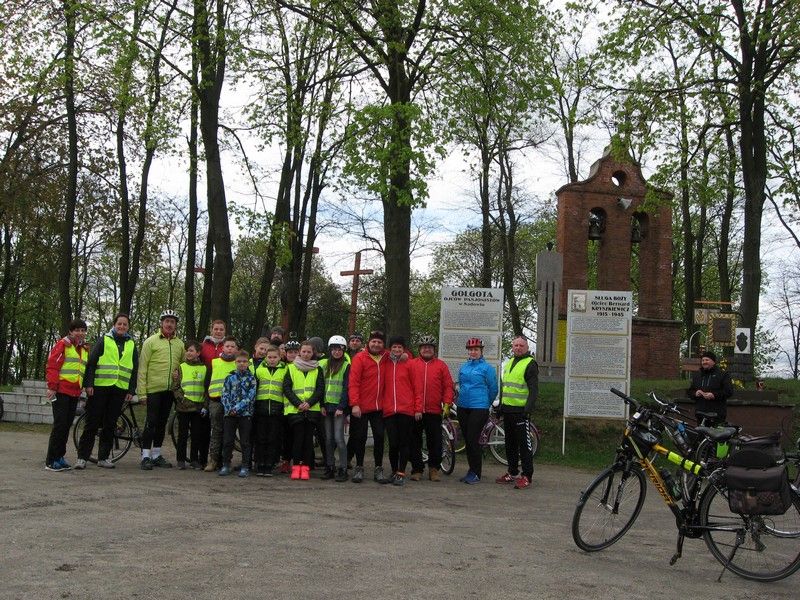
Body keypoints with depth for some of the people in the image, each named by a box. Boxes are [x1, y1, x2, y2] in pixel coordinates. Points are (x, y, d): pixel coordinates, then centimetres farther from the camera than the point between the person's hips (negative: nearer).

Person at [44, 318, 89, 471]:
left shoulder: (85, 349, 17)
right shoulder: (62, 345, -3)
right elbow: (52, 366, -9)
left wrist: (82, 388, 18)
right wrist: (52, 387, -14)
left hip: (75, 393, 7)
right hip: (61, 391, -7)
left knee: (67, 425, 8)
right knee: (60, 424, -8)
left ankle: (59, 457, 16)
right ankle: (51, 460, -4)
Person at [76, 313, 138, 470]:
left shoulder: (131, 345, 15)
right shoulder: (104, 340, 5)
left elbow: (135, 369, 15)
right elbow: (91, 363, 0)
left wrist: (131, 390, 7)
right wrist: (89, 384, -9)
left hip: (119, 390, 3)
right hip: (100, 388, -3)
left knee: (110, 425, 6)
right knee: (92, 424, -2)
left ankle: (103, 457, 13)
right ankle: (82, 457, 2)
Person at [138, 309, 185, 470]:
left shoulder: (179, 344, 10)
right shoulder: (151, 341, -3)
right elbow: (142, 368, -5)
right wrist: (142, 392, -10)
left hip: (170, 390, 5)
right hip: (153, 389, -4)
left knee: (162, 423, 11)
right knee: (151, 422, -5)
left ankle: (156, 455, 19)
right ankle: (146, 456, 1)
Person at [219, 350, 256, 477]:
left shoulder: (251, 379, 2)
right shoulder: (230, 378, 8)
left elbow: (251, 396, -8)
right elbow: (225, 395, 2)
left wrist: (238, 408, -16)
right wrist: (229, 408, -13)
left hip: (245, 413, -2)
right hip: (230, 414, 2)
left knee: (245, 442, 2)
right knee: (227, 441, 4)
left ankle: (245, 467, 8)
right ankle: (226, 465, 13)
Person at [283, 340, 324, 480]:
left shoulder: (317, 369, 12)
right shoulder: (291, 368, 9)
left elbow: (320, 389, 4)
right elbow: (286, 388, 2)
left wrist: (309, 403, -11)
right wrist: (298, 403, -10)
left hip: (312, 409, 1)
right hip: (294, 409, -1)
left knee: (308, 438, -1)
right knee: (298, 437, -7)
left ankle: (306, 467, 3)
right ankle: (296, 466, 0)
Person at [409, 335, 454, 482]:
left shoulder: (441, 365, 7)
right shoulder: (411, 364, 6)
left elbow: (448, 386, 4)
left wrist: (447, 404, -4)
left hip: (434, 411, 0)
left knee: (435, 442, 3)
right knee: (415, 442, 6)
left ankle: (434, 469, 14)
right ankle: (417, 470, 15)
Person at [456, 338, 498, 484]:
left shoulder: (487, 368, -4)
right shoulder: (463, 367, 12)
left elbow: (493, 389, 1)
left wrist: (485, 403, 9)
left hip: (479, 408, -6)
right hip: (463, 407, 6)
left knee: (473, 440, -10)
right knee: (467, 439, 9)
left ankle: (476, 473, -1)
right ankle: (472, 470, 19)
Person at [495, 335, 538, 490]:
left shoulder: (530, 364, -7)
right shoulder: (509, 363, 18)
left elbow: (534, 390, -13)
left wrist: (528, 409, -20)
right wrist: (500, 406, 21)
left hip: (521, 411, -8)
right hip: (507, 410, 8)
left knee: (524, 443, -4)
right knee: (510, 443, 13)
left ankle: (526, 476, 0)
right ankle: (512, 472, 23)